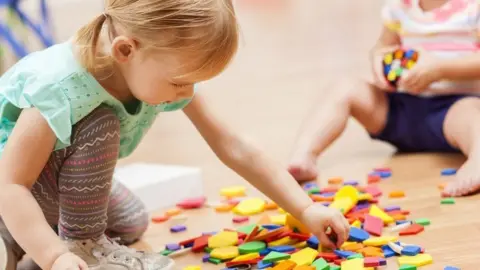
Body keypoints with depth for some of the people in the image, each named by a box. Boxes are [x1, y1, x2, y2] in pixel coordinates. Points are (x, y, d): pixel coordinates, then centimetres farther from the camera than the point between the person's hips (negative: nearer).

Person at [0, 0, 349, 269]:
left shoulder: (166, 73, -19)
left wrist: (305, 209, -16)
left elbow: (235, 150, -14)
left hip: (65, 178, 7)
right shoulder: (60, 87, -39)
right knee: (99, 126, -31)